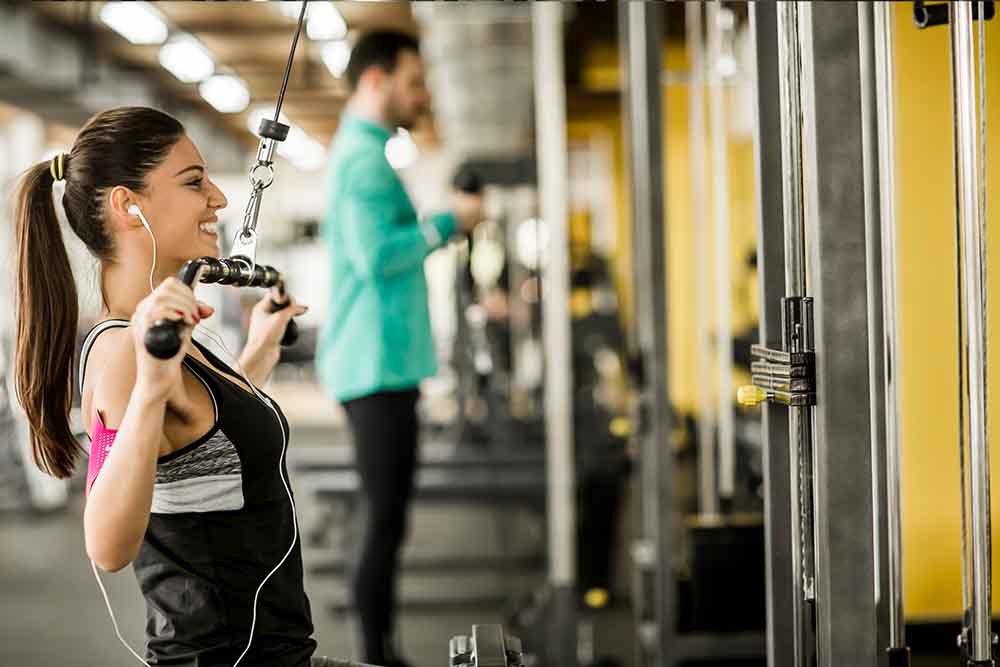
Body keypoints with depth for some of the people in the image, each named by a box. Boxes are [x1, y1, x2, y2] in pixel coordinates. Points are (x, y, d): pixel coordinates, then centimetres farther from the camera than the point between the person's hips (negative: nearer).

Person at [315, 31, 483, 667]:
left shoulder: (362, 151, 20)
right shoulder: (365, 157, -13)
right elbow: (376, 255, -24)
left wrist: (444, 219, 12)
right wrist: (448, 223, -14)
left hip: (378, 363, 10)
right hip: (378, 366, -10)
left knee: (386, 520, 13)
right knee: (385, 523, -6)